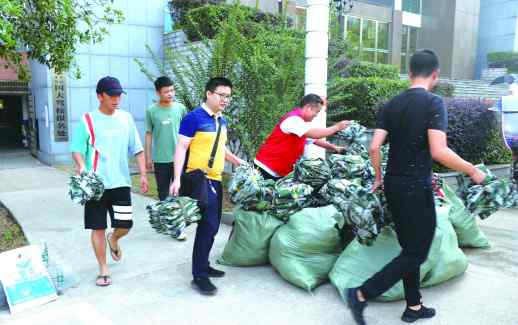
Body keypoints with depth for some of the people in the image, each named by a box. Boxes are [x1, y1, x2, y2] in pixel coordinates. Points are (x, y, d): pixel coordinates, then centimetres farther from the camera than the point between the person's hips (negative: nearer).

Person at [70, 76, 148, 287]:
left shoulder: (126, 118, 5)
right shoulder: (87, 120, -5)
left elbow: (137, 149, 8)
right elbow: (77, 150, -4)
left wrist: (143, 175, 3)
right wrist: (82, 167, -24)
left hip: (121, 182, 2)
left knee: (125, 225, 2)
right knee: (98, 227, 5)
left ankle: (113, 239, 38)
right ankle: (103, 269, 21)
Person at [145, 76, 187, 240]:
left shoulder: (180, 108, -1)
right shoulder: (151, 111, -3)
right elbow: (149, 134, 5)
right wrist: (148, 157, 6)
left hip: (178, 158, 0)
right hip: (160, 159, 0)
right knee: (163, 192, 10)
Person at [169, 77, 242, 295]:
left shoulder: (221, 121, 13)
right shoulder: (194, 117, -11)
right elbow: (181, 148, -14)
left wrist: (240, 164, 23)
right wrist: (177, 178, -20)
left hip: (216, 179, 9)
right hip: (199, 179, -8)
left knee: (212, 226, 14)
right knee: (208, 225, -12)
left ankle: (203, 265, 29)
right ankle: (199, 275, -2)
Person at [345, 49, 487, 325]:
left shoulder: (391, 105, 5)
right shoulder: (433, 102, -12)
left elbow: (374, 147, -1)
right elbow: (439, 152, -22)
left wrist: (379, 177, 14)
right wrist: (473, 171, -7)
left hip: (393, 186, 7)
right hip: (416, 188, -7)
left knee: (410, 249, 19)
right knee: (416, 254, 5)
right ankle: (361, 294, -2)